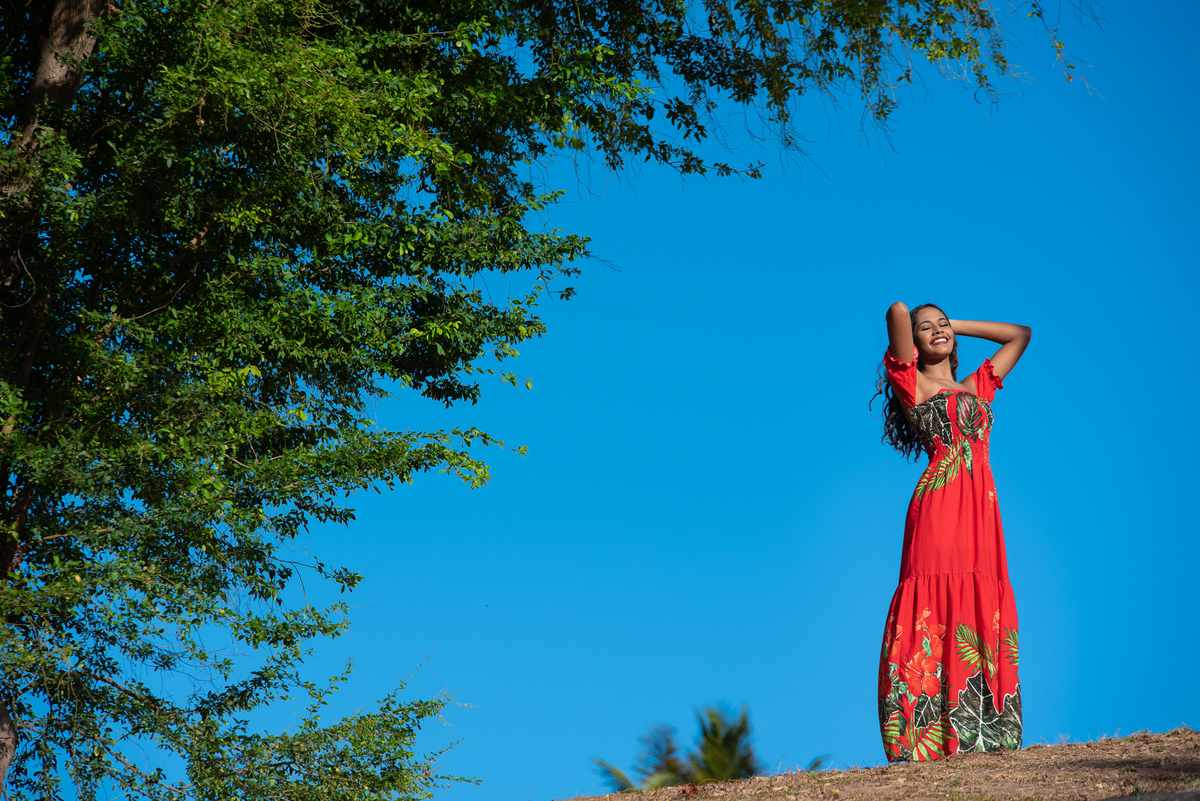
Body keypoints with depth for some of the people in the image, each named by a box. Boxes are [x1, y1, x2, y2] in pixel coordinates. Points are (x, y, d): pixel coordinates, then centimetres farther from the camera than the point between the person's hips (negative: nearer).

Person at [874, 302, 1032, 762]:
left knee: (983, 622, -1)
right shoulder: (914, 384, 8)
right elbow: (897, 311, -4)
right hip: (938, 509, -5)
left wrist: (955, 325, 30)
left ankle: (981, 733, -2)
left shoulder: (976, 387, 25)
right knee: (937, 618, -11)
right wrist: (908, 319, 18)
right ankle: (930, 737, -13)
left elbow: (1020, 334, 35)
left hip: (982, 515, 6)